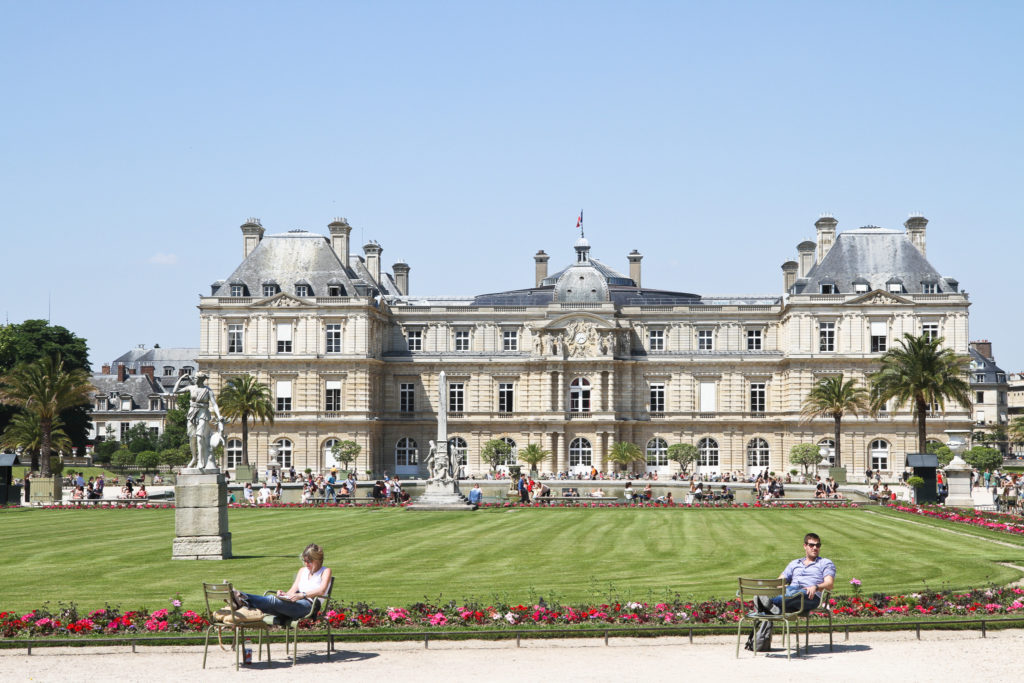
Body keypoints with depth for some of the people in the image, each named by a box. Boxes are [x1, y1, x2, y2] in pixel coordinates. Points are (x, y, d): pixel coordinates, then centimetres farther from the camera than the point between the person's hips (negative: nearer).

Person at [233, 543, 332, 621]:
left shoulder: (325, 571, 10)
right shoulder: (303, 570, 31)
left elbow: (321, 590, -10)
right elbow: (293, 589, 20)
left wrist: (302, 595, -23)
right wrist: (285, 594, -4)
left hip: (308, 606, -6)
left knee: (272, 600, -31)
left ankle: (244, 601, -50)